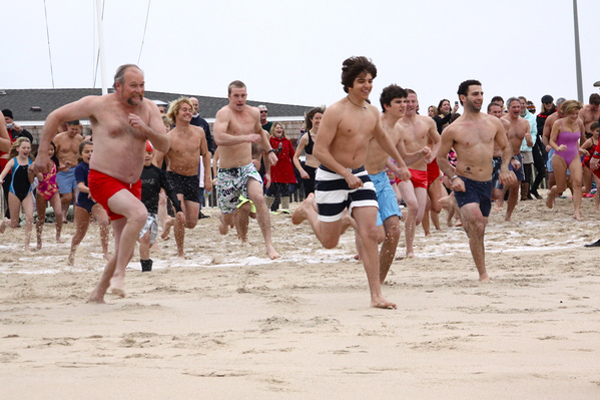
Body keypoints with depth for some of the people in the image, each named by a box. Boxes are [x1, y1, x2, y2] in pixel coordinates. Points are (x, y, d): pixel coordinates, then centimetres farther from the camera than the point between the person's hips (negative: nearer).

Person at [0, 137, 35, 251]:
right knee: (14, 223, 5)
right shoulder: (13, 161, -8)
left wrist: (30, 171, -17)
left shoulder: (31, 162, 1)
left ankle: (27, 245, -10)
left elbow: (31, 181, 2)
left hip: (27, 193, 2)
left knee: (29, 217, -16)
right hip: (14, 193, -2)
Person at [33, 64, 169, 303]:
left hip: (132, 184, 6)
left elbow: (164, 147, -1)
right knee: (139, 213, -33)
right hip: (103, 180, -6)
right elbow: (56, 117, -1)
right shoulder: (98, 105, -8)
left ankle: (98, 293, 28)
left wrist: (146, 130, -20)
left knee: (125, 251, 9)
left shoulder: (149, 109, 4)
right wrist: (42, 154, -3)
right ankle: (118, 274, -25)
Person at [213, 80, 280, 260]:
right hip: (227, 171, -3)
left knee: (259, 198, -25)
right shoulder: (224, 113, -15)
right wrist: (246, 138, -38)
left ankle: (269, 245, -23)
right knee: (227, 218, 6)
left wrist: (270, 151, 21)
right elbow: (219, 138, -34)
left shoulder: (253, 113, 5)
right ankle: (224, 221, 45)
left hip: (247, 167, 3)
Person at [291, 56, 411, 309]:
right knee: (330, 242, 7)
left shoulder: (372, 113, 5)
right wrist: (346, 174, -24)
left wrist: (401, 164, 37)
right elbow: (319, 150, -19)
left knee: (370, 234, -10)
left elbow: (382, 138, 27)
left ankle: (376, 296, -10)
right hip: (332, 177, -5)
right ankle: (309, 207, 39)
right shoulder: (335, 112, -16)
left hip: (360, 176, 5)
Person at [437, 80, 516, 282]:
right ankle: (483, 273, -18)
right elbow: (441, 158, 4)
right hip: (466, 183, -5)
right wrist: (454, 177, -11)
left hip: (487, 183, 5)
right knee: (477, 224, -22)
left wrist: (504, 168, 1)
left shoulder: (494, 123, 6)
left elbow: (506, 148, 19)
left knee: (478, 230, 9)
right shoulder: (453, 130, -5)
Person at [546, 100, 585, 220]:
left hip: (574, 157, 3)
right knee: (561, 187, 4)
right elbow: (551, 141, -11)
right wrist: (557, 148, -30)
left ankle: (577, 211, -20)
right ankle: (551, 194, 42)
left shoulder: (579, 123, 2)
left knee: (577, 182, -18)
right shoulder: (558, 124, -11)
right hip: (560, 157, -3)